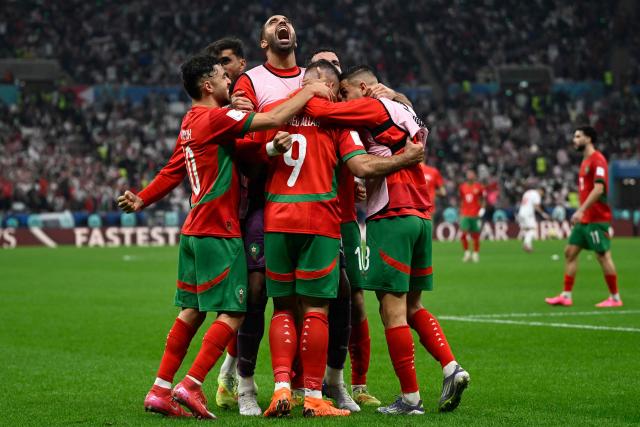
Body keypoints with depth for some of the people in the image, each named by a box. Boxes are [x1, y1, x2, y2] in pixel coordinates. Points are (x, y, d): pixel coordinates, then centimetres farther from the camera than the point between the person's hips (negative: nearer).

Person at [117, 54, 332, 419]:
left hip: (194, 231, 9)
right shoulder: (215, 117, -13)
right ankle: (192, 386, -13)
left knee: (192, 311, 12)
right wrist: (310, 91, -7)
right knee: (234, 313, -7)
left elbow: (172, 173, 18)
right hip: (219, 232, -9)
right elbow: (274, 119, -17)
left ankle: (160, 390, 11)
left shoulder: (191, 123, 16)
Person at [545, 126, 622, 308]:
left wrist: (581, 210, -27)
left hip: (597, 219, -10)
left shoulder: (597, 160, -13)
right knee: (570, 252, 6)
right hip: (584, 219, 10)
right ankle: (566, 296, 8)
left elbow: (599, 189, -23)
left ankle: (615, 298, 3)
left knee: (603, 255, -5)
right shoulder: (585, 161, 16)